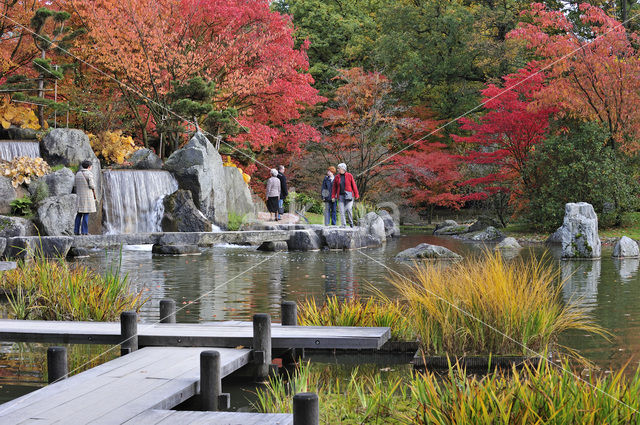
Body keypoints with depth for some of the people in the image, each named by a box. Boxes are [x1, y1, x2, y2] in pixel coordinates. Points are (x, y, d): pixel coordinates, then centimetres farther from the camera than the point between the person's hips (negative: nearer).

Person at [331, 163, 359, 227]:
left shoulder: (349, 176, 0)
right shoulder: (337, 177, 7)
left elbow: (354, 185, 2)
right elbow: (334, 187, 10)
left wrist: (356, 195, 0)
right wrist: (333, 196, 4)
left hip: (349, 195, -2)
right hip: (340, 196, 2)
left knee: (349, 209, -9)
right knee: (342, 211, -4)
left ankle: (351, 223, 11)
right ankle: (343, 225, 0)